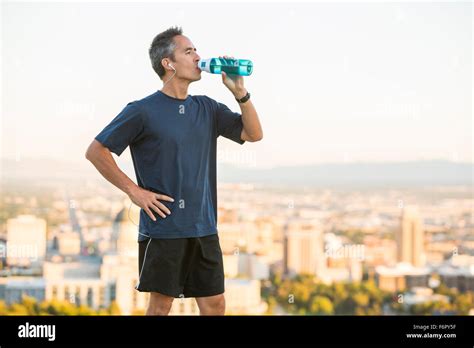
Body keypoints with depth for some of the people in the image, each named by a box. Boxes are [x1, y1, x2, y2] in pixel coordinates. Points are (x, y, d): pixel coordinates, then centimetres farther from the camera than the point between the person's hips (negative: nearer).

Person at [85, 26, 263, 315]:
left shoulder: (207, 109, 10)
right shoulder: (143, 111, -7)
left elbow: (253, 134, 7)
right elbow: (96, 151, -6)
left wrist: (240, 93, -5)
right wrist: (133, 190, -10)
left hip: (204, 227, 5)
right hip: (162, 227, -5)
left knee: (215, 305, 6)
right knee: (161, 305, 3)